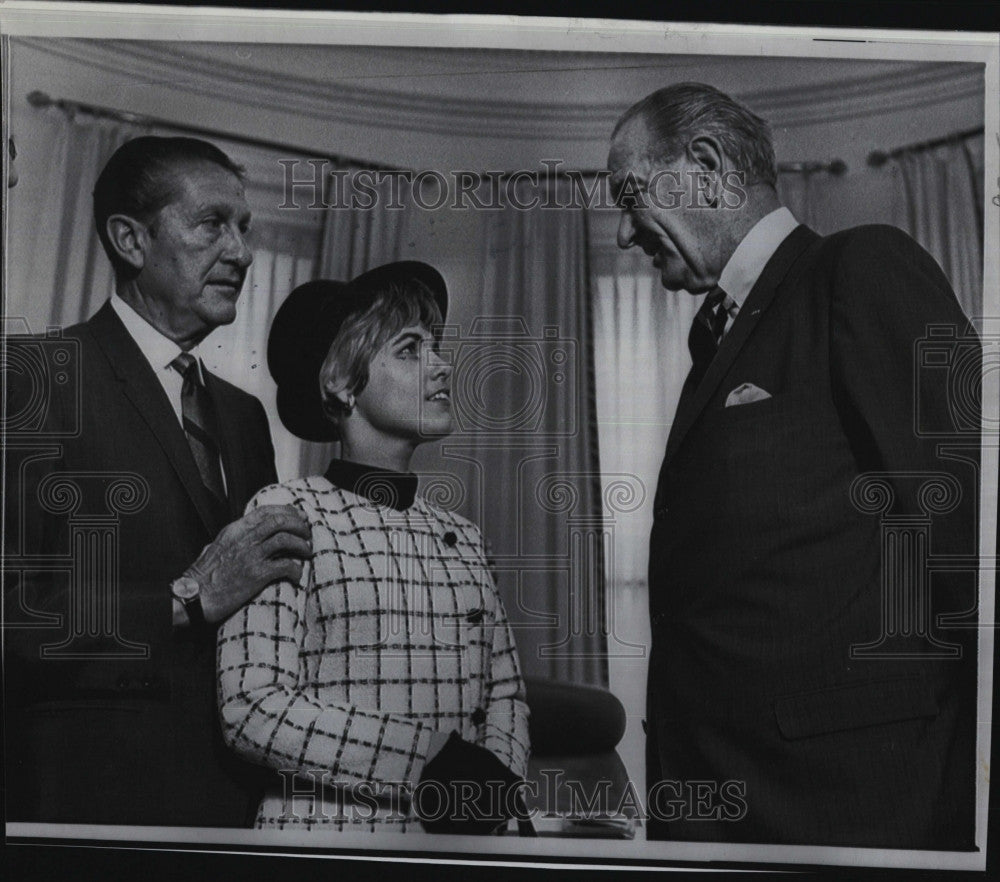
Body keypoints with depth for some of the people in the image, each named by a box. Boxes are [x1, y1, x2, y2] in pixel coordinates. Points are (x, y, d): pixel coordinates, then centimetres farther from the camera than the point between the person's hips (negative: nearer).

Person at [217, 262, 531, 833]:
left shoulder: (464, 539, 8)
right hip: (324, 832, -4)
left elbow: (505, 691, 7)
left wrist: (496, 773, -13)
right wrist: (430, 763, -18)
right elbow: (252, 709, -15)